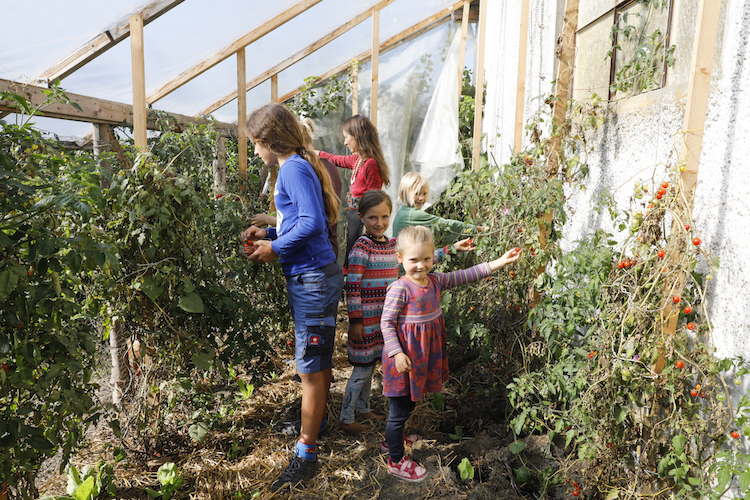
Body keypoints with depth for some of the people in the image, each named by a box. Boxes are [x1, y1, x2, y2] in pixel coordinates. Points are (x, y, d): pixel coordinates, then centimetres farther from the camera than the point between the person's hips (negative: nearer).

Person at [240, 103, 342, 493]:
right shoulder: (299, 166, 16)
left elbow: (312, 223, -25)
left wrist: (276, 248, -15)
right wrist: (267, 233, 9)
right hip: (314, 276, 10)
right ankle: (317, 421, 41)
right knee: (319, 361, 23)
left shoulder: (293, 169, -15)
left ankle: (306, 454, 11)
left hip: (312, 280, -10)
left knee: (310, 369, -1)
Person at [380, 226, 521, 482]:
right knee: (400, 410, 7)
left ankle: (391, 439, 48)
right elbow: (386, 322, -17)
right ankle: (396, 461, 26)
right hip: (405, 356, -7)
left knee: (409, 402, 24)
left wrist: (498, 262, -2)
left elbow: (465, 276, 2)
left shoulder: (436, 280, -1)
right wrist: (397, 353, -22)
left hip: (425, 354, 7)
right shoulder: (399, 289, -21)